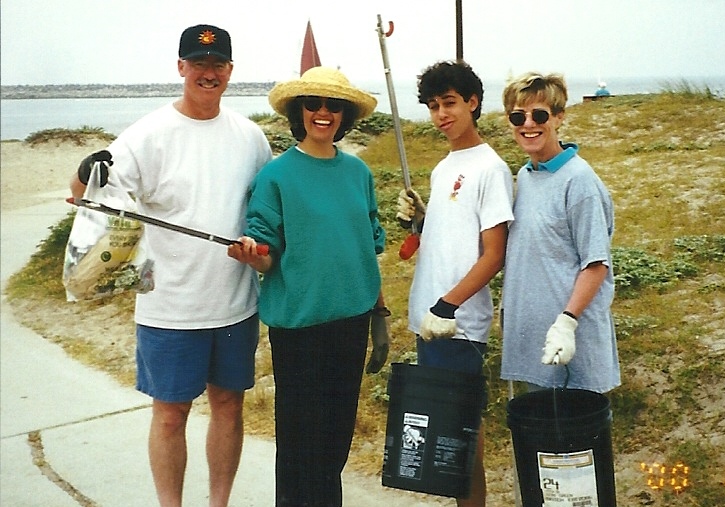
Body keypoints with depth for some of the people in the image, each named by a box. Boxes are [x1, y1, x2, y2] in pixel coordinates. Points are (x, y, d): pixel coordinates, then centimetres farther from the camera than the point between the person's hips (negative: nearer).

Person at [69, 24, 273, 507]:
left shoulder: (250, 135, 4)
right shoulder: (151, 133, -9)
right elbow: (85, 194, -15)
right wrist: (88, 174, -36)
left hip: (237, 301, 4)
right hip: (171, 306, -4)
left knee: (229, 403, 14)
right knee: (171, 412, 7)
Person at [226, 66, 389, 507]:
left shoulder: (358, 172, 6)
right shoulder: (277, 174, -6)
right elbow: (267, 256, -7)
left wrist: (381, 311, 12)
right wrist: (252, 254, -30)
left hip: (351, 318, 4)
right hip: (298, 320, -4)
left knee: (339, 426, 15)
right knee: (301, 430, 4)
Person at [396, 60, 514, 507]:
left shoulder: (490, 169, -10)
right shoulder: (442, 169, 15)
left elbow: (494, 256, -14)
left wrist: (447, 306, -20)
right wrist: (418, 219, 4)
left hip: (458, 322, -8)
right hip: (428, 318, 8)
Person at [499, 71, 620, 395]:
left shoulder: (578, 180, -13)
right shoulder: (524, 177, 9)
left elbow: (596, 263, -15)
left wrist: (567, 321, -23)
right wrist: (510, 308, 14)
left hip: (570, 337, -7)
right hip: (528, 331, 7)